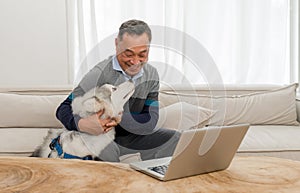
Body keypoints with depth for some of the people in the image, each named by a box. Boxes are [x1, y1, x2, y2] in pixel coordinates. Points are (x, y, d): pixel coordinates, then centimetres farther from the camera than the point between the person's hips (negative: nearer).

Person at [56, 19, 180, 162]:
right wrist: (81, 124, -41)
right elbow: (64, 109, -18)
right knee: (108, 150, -38)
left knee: (175, 139, -8)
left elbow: (149, 123, -10)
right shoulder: (99, 74, -21)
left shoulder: (151, 75, -4)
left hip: (131, 135, 5)